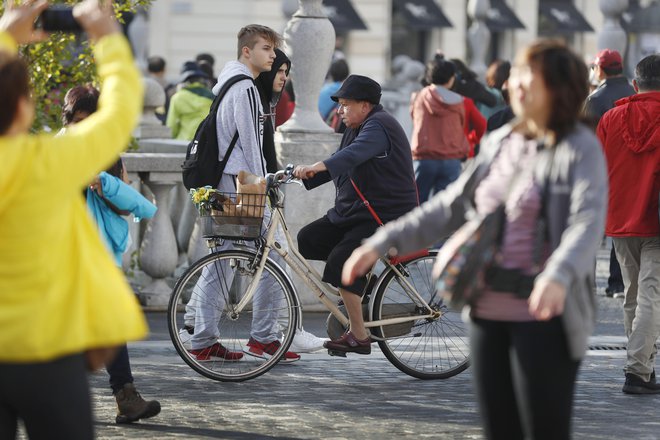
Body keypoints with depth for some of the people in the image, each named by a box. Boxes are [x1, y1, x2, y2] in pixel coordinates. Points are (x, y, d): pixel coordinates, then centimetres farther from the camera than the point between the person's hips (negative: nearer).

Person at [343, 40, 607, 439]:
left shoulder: (581, 148, -8)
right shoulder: (499, 143, 13)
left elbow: (587, 223, -22)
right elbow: (450, 207, 18)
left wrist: (558, 277, -41)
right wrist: (382, 243, 11)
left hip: (543, 318, -6)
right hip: (488, 315, 7)